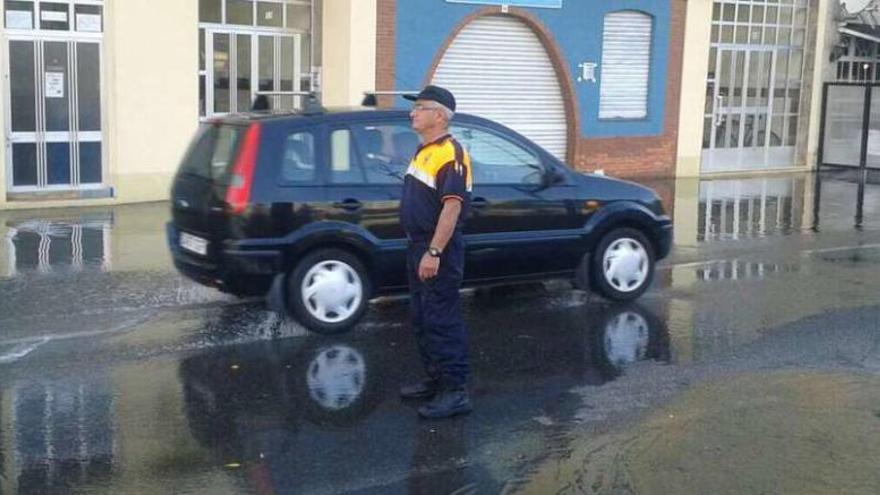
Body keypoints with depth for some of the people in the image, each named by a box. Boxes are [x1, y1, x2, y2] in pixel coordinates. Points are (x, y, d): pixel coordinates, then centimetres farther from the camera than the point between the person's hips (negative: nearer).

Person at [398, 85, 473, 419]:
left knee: (443, 321, -7)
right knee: (421, 318, 16)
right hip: (417, 245, 10)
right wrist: (417, 248, 17)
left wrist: (434, 252, -26)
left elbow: (452, 206, -23)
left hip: (437, 250, -10)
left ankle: (455, 391, -2)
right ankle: (435, 378, 27)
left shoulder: (450, 155, -16)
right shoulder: (423, 151, 15)